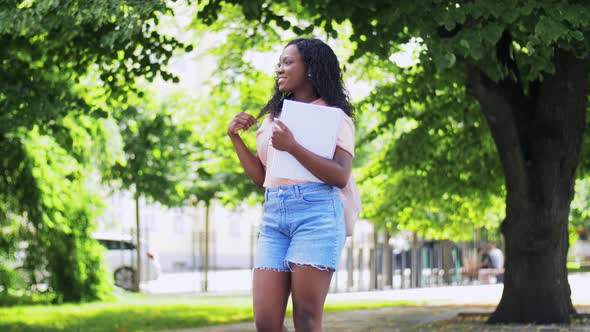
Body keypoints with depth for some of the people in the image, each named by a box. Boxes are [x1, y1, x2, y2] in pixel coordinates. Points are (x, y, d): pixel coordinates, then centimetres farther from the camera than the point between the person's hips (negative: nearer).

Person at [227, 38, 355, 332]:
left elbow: (340, 177, -8)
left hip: (315, 211, -6)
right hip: (273, 216, 6)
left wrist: (292, 147, -16)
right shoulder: (272, 118, 22)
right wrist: (235, 138, 12)